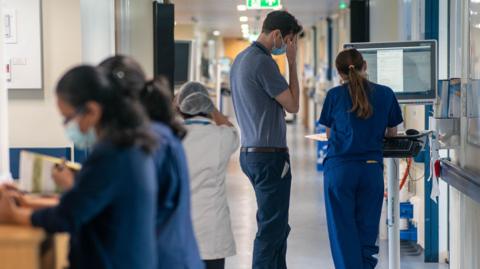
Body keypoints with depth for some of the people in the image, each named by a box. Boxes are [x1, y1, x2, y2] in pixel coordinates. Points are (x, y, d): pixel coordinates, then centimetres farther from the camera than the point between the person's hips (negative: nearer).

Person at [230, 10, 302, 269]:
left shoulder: (240, 59, 13)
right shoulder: (263, 62, -18)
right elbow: (293, 105, -11)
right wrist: (292, 62, -7)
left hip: (250, 152, 10)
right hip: (270, 155, -10)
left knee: (278, 226, 17)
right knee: (272, 228, -4)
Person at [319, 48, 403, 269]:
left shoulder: (335, 95, 0)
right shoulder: (386, 94, 4)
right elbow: (392, 133, 14)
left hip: (340, 168, -1)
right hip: (372, 168, 1)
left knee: (343, 233, 3)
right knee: (366, 232, 9)